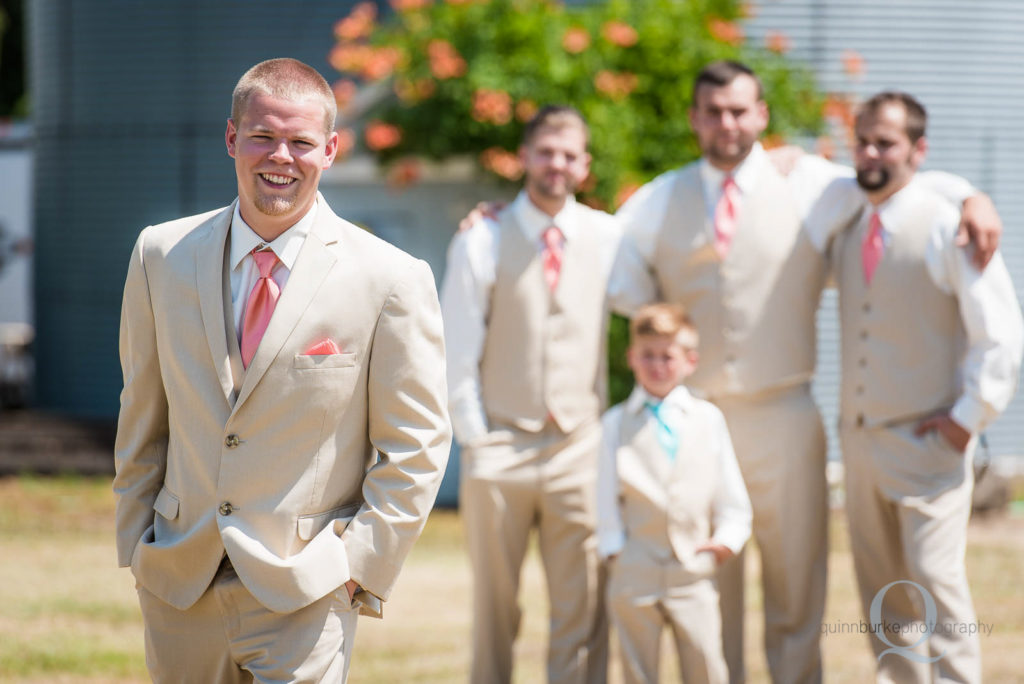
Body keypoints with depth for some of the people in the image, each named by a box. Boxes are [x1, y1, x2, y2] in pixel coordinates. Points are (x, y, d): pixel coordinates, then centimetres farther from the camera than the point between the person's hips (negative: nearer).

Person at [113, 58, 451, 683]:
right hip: (178, 585, 4)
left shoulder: (392, 280, -8)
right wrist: (137, 542, 9)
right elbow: (143, 420, 11)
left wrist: (361, 565, -8)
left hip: (305, 595, -3)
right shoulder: (163, 256, 3)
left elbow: (415, 447, -3)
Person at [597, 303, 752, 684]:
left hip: (693, 571, 0)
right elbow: (607, 496, 5)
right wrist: (614, 546, -6)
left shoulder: (708, 419, 10)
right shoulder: (616, 423, 8)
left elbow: (731, 495, 11)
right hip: (634, 575, 0)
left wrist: (726, 538, -3)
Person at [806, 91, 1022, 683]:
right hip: (861, 437, 6)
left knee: (934, 582, -11)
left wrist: (969, 417, -10)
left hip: (928, 441, -6)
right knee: (880, 588, 10)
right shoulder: (842, 219, 8)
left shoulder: (947, 228, -10)